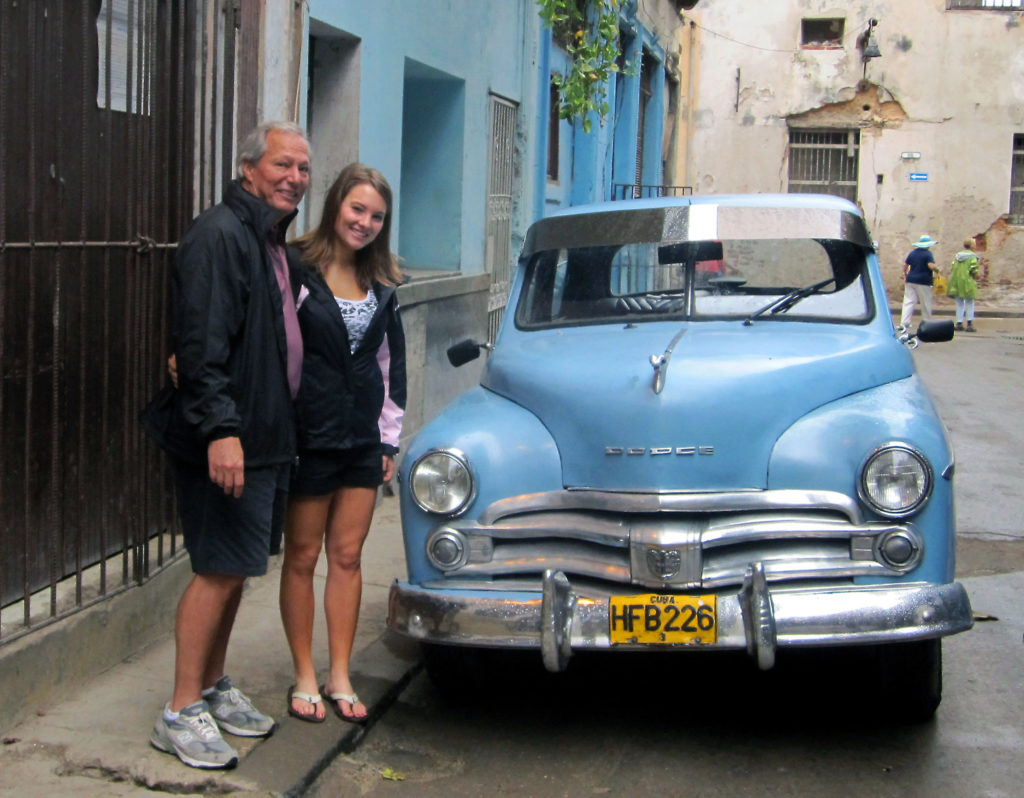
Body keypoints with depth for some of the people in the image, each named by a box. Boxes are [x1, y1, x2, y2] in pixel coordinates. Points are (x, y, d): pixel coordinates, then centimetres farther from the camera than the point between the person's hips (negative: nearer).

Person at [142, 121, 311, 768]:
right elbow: (203, 344, -22)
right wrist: (220, 428, -28)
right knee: (220, 568, -6)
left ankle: (214, 686, 27)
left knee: (237, 568, 15)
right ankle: (181, 713, 3)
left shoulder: (278, 245, 16)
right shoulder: (220, 236, -13)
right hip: (228, 439, -9)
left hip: (267, 436, 9)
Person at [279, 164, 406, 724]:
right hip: (308, 437, -5)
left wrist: (390, 436, 13)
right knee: (303, 557, 5)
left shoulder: (382, 284, 11)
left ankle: (340, 678, 17)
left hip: (363, 440, 5)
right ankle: (304, 678, 16)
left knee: (347, 557, 9)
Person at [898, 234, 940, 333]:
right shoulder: (928, 254, -9)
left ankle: (904, 323, -13)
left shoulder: (913, 252, 9)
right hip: (924, 282, -5)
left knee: (908, 302, -1)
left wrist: (905, 274, 27)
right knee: (926, 303, 8)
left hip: (911, 280, 5)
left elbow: (905, 264, 12)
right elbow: (931, 266, -20)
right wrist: (937, 269, -1)